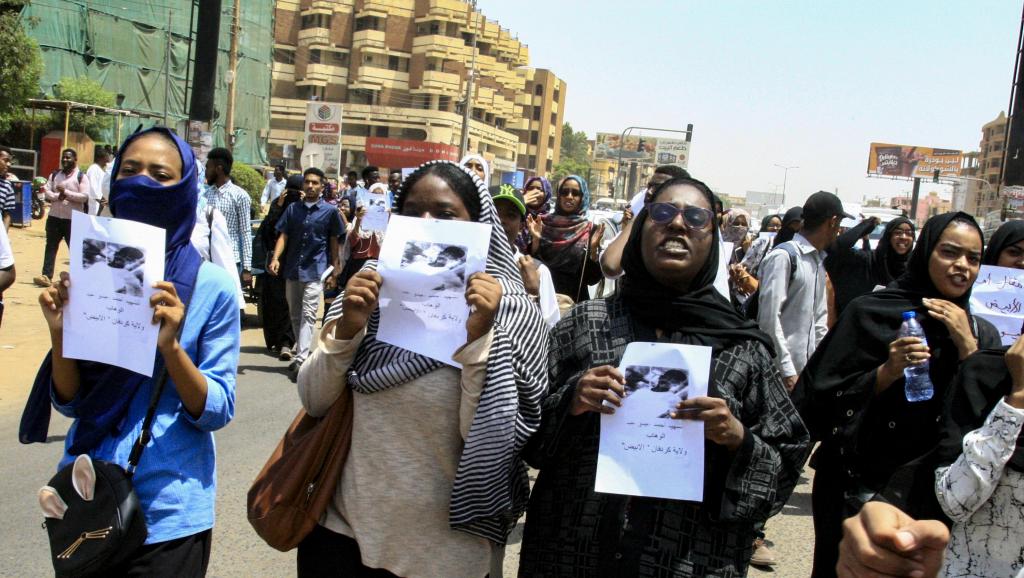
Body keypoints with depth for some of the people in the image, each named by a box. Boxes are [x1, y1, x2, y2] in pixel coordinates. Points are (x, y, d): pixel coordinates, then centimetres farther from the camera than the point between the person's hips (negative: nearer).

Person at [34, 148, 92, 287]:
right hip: (54, 217, 4)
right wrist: (57, 196, -15)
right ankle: (46, 276, 0)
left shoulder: (81, 177, -3)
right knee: (51, 247, 1)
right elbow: (46, 191, 4)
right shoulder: (54, 175, 12)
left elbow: (85, 197, -13)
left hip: (73, 219, -4)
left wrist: (66, 192, -17)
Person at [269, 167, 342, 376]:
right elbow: (283, 235, 3)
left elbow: (333, 242, 4)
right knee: (295, 315, 13)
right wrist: (275, 258, -13)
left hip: (315, 271, -4)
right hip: (293, 269, 4)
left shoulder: (329, 211, 0)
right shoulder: (292, 209, 7)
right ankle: (301, 351, 27)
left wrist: (334, 271, 3)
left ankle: (301, 360, -14)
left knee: (308, 316, -10)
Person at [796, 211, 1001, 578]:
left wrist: (966, 345, -12)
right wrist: (886, 372, -21)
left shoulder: (981, 334, 5)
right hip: (857, 488, -3)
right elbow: (824, 397, -7)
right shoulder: (869, 313, -5)